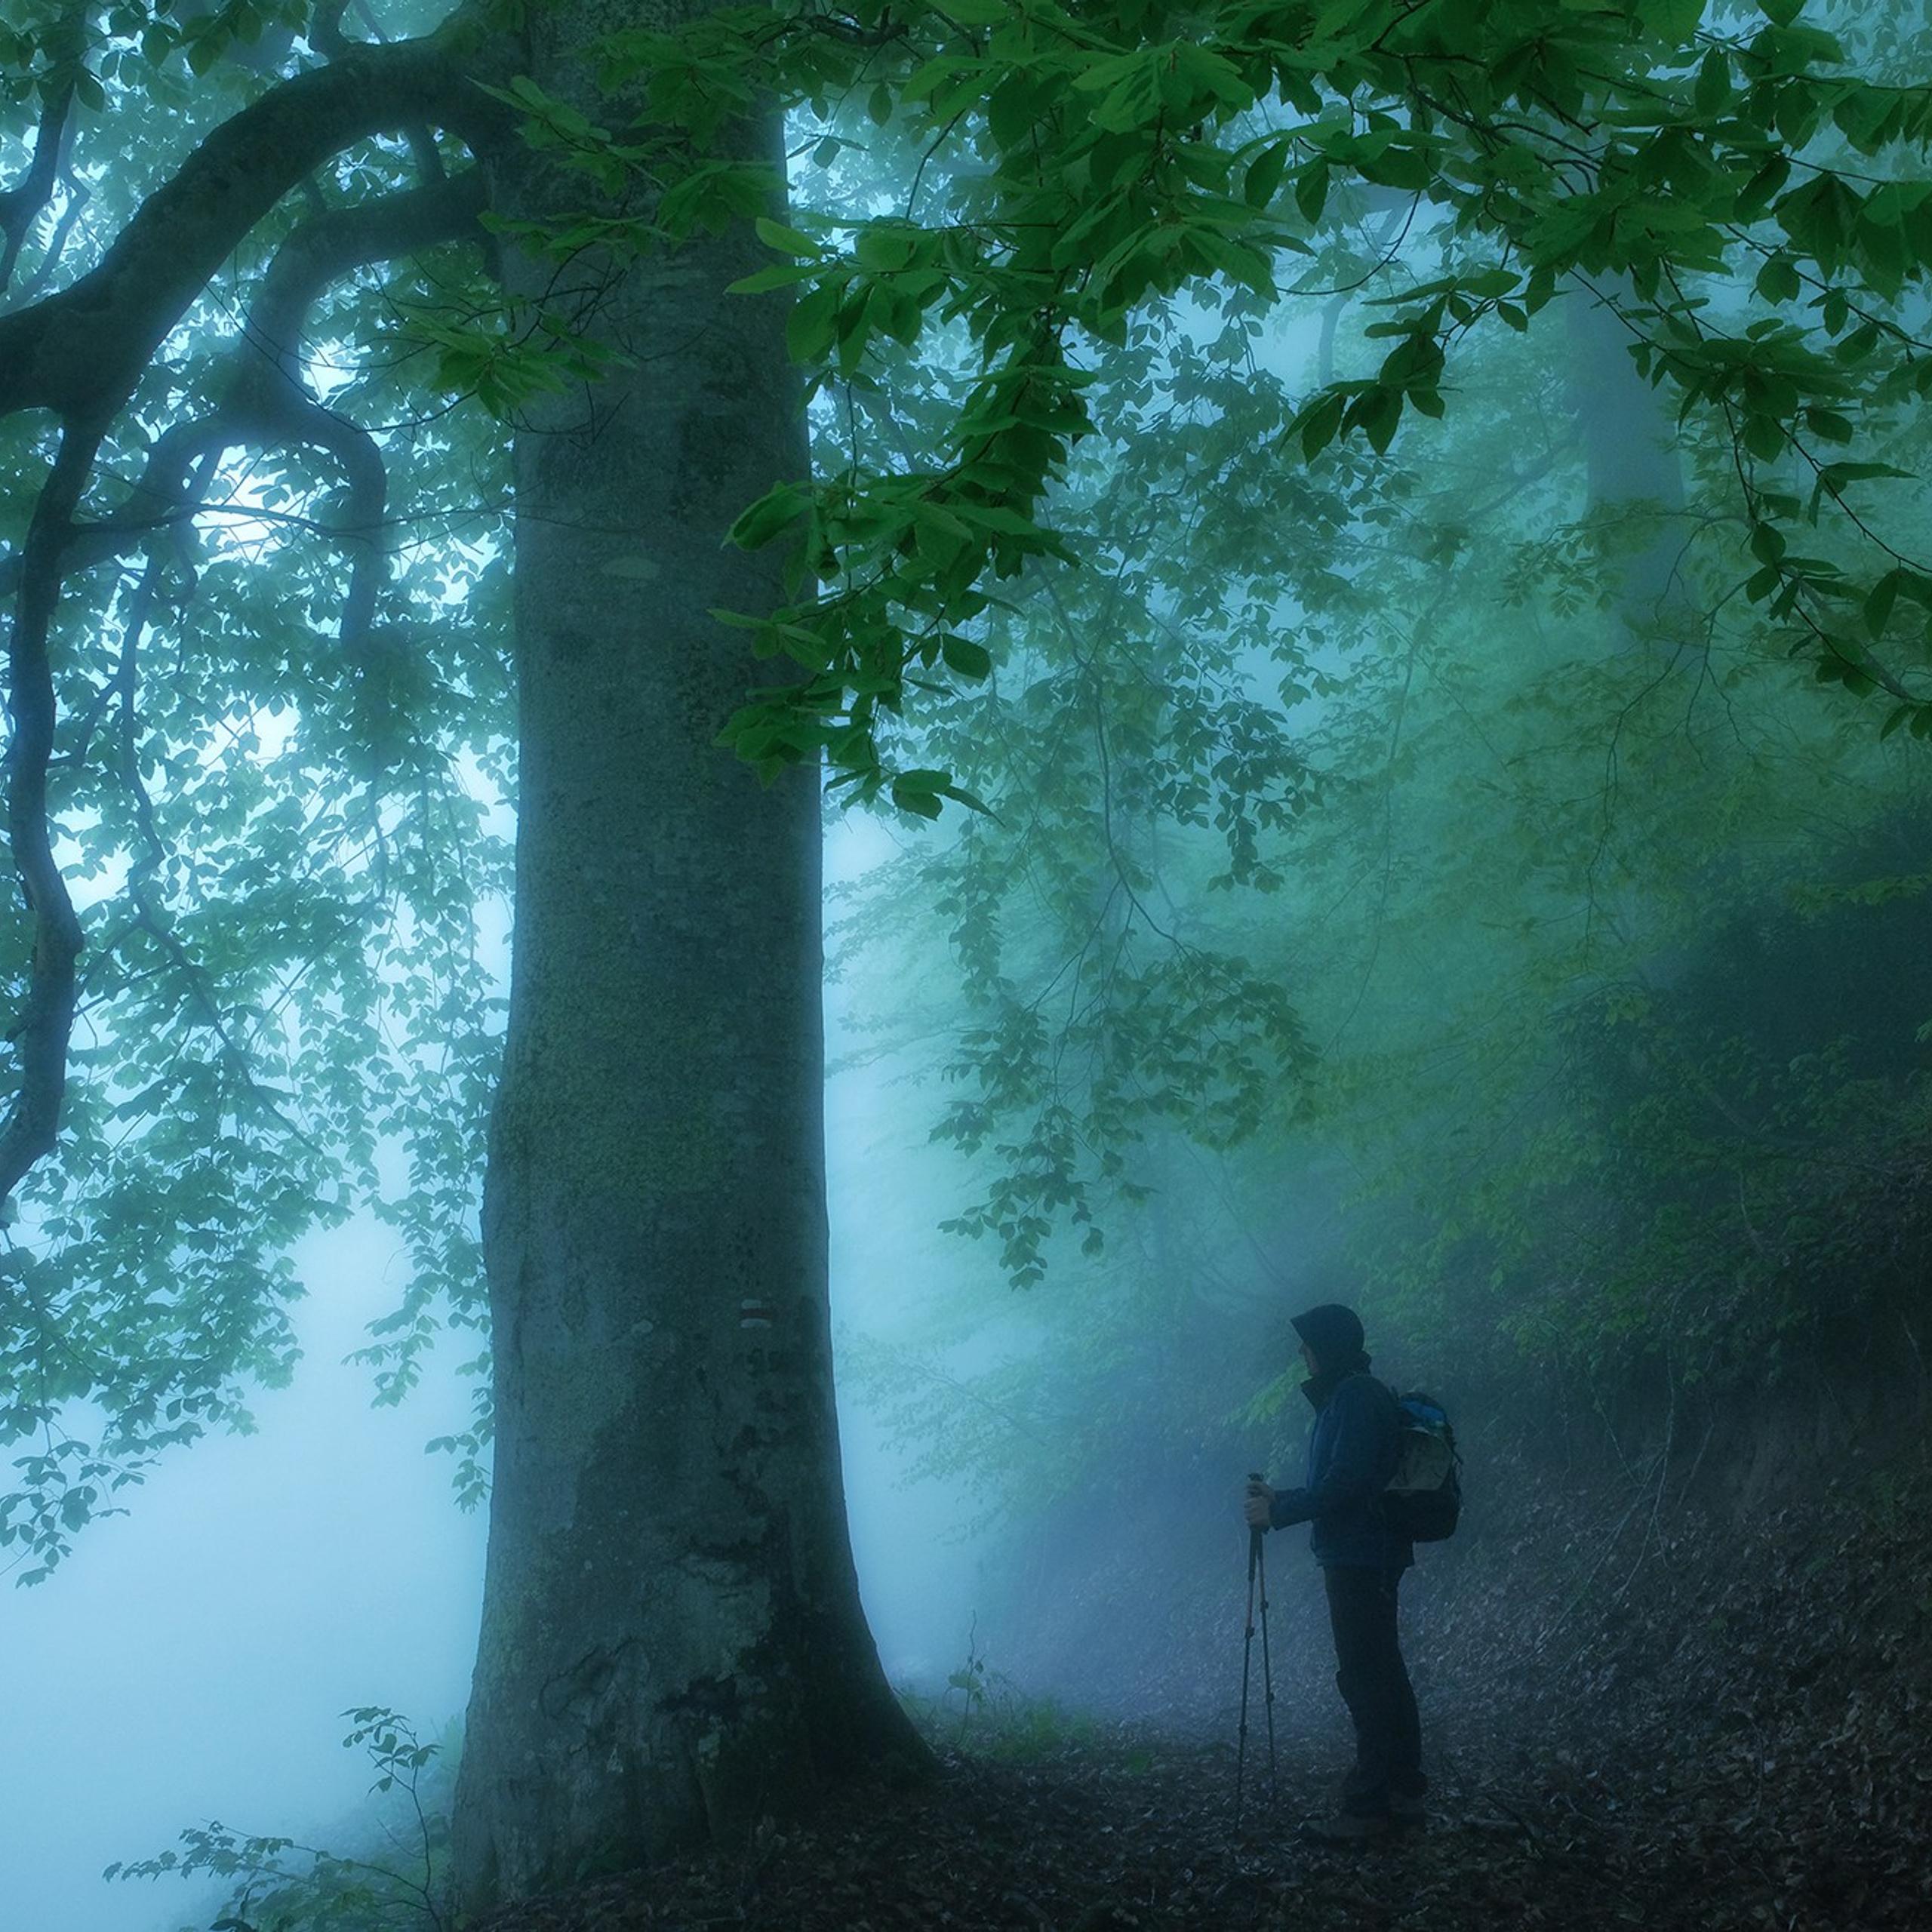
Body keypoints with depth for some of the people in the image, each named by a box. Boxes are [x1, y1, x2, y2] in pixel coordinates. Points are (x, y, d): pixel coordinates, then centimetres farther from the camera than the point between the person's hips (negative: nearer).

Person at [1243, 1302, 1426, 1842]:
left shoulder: (1357, 1397, -15)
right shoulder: (1347, 1396, 17)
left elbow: (1346, 1483, -23)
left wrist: (1279, 1511, -15)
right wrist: (1279, 1500, 16)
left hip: (1359, 1561, -11)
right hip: (1366, 1559, 11)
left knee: (1366, 1680, -7)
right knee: (1383, 1676, 14)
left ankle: (1368, 1808, -4)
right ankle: (1403, 1792, 21)